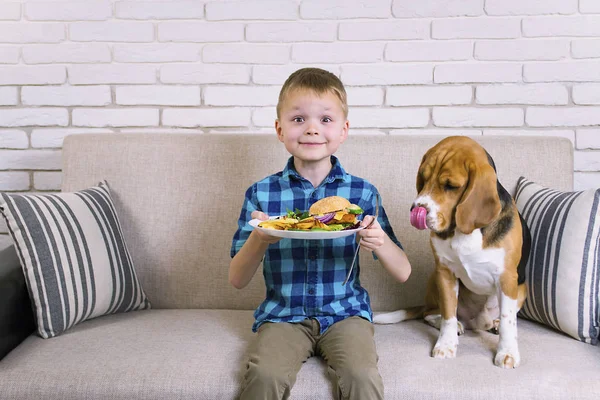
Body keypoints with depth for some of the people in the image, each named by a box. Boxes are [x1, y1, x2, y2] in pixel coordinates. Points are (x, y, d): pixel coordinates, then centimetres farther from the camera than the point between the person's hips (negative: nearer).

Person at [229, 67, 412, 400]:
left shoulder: (362, 193, 0)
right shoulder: (261, 193, 0)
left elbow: (402, 273, 2)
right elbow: (237, 280, 0)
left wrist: (379, 242, -19)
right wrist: (259, 239, -20)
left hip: (345, 312, 1)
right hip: (283, 314, 0)